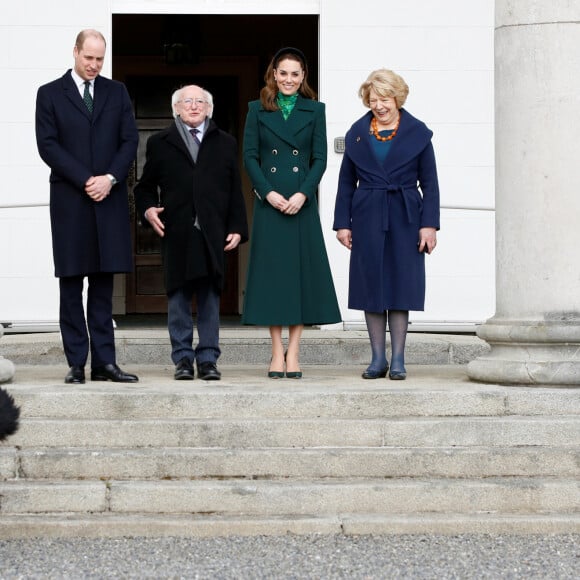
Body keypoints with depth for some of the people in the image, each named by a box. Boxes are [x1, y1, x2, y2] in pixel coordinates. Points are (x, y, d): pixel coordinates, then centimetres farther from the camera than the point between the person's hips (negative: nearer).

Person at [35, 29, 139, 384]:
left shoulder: (117, 92, 13)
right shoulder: (50, 94, 4)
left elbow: (130, 140, 6)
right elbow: (48, 145, -4)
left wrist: (110, 178, -10)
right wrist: (86, 180, -12)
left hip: (109, 200, 2)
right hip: (70, 201, -2)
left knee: (103, 286, 4)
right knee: (72, 285, 0)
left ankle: (105, 362, 4)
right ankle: (77, 364, 2)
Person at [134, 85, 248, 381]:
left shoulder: (225, 144, 15)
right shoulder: (160, 143, 12)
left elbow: (235, 190, 11)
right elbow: (145, 186, 14)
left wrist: (237, 228, 3)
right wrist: (148, 209, -6)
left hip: (213, 234, 1)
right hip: (176, 233, -1)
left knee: (210, 297, 1)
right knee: (178, 297, 0)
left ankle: (208, 359, 5)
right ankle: (183, 358, 6)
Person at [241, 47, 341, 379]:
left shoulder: (314, 110, 7)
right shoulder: (258, 110, 7)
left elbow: (320, 157, 3)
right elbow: (249, 155, 3)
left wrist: (302, 194, -11)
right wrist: (268, 193, -10)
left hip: (302, 202, 0)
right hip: (269, 202, 0)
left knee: (302, 270, -2)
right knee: (271, 271, 0)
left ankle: (294, 353, 3)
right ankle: (277, 352, 5)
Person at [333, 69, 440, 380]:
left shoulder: (417, 132, 2)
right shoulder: (357, 133, 8)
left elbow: (429, 183, 2)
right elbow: (346, 182, 11)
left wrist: (429, 224, -5)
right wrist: (342, 223, 4)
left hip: (404, 220, -2)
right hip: (367, 220, 2)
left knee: (400, 287, 0)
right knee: (371, 286, 2)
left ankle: (398, 360, 6)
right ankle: (378, 358, 10)